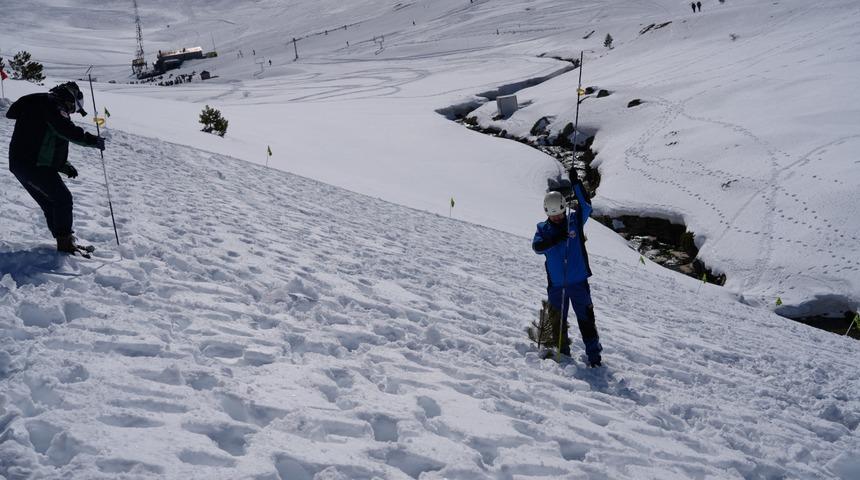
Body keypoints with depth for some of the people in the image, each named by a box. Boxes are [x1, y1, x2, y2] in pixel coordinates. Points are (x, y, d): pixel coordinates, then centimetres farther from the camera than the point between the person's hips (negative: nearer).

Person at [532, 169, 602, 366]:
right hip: (556, 284, 2)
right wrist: (554, 240, -30)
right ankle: (562, 352, 27)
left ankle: (594, 355, 9)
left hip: (578, 281, -1)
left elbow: (585, 205, -13)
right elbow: (537, 246, -13)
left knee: (586, 319, 1)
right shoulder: (543, 228, 3)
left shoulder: (575, 221, 1)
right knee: (558, 321, 11)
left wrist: (575, 183, -20)